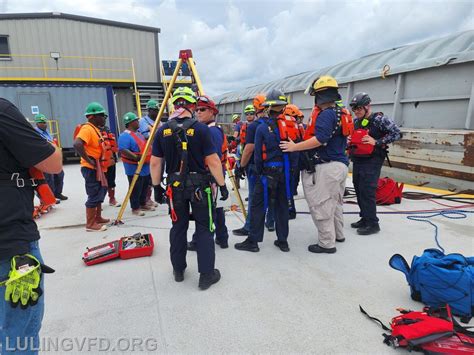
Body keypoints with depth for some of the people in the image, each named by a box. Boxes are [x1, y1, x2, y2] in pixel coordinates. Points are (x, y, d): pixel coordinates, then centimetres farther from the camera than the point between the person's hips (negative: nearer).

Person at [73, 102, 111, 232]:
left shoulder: (95, 129, 14)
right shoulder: (87, 129, -17)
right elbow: (77, 145, -33)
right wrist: (89, 160, -26)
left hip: (98, 168, 10)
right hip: (91, 168, -10)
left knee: (100, 192, 18)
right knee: (94, 195, -4)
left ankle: (97, 218, 30)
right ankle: (90, 224, 5)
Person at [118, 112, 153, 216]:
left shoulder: (138, 133, 15)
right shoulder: (125, 136, -17)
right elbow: (123, 150, -26)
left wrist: (150, 153, 16)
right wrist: (136, 157, -30)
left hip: (145, 166, 10)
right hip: (134, 168, -10)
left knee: (144, 187, 17)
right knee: (136, 189, -1)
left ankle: (143, 204, 30)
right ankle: (135, 208, 9)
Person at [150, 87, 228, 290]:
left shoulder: (163, 131, 0)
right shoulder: (201, 129, -10)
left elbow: (155, 163, 3)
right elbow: (213, 161, -12)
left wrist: (156, 186, 14)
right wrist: (222, 185, -3)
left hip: (175, 186, 3)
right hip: (199, 185, -3)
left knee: (178, 227, 16)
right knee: (204, 229, 6)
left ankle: (178, 270, 28)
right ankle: (206, 274, 12)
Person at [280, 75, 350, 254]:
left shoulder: (326, 114, -16)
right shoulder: (342, 113, 13)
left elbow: (319, 140, -26)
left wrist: (294, 147, -20)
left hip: (326, 167, -10)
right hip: (340, 164, 10)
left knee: (321, 205, 0)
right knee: (335, 202, 23)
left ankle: (327, 243, 10)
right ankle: (338, 234, 39)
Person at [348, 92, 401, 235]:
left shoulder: (379, 119, -10)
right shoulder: (355, 121, 11)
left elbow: (397, 133, -13)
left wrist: (377, 142, -20)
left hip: (372, 161, -7)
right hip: (357, 160, 7)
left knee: (367, 191, -10)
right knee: (359, 190, 11)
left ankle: (372, 224, 1)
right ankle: (365, 218, 24)